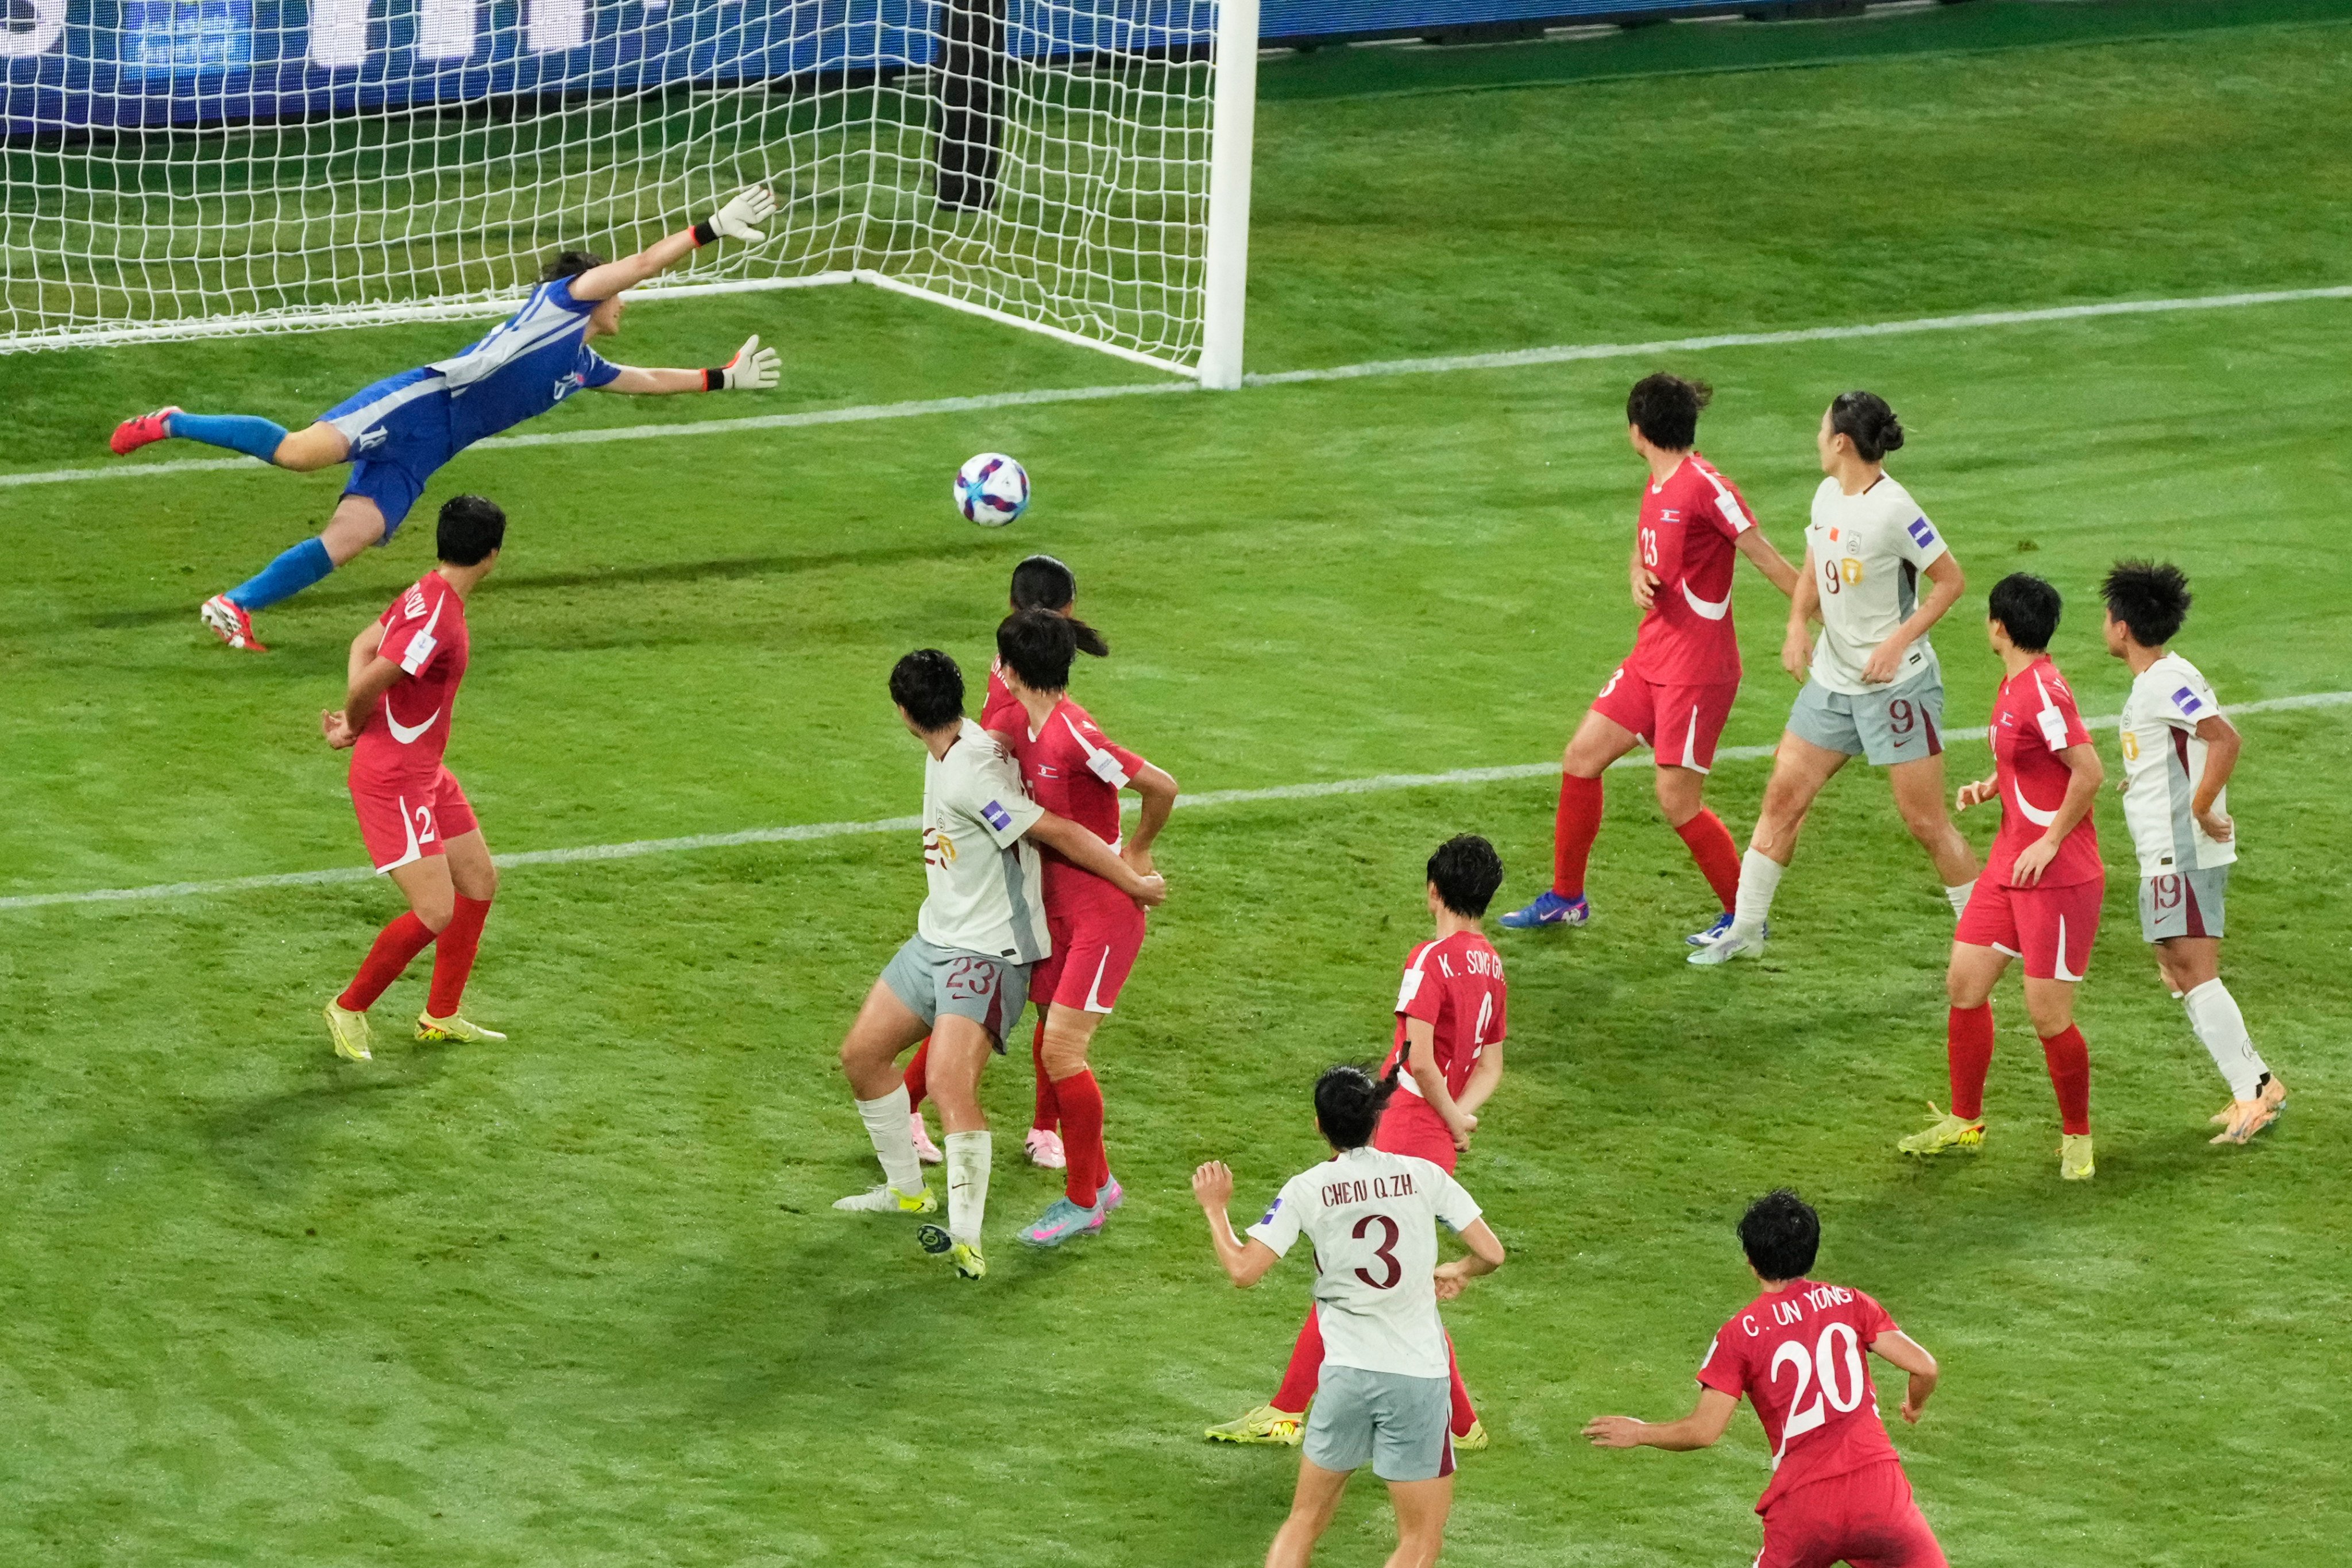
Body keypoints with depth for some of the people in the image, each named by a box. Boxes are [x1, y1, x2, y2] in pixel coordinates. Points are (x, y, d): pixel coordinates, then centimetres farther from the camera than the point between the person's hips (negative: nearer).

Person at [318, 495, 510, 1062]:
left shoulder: (428, 595, 5)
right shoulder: (437, 622, -27)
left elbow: (364, 645, 14)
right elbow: (365, 687, -28)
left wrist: (353, 720, -1)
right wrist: (356, 727, -5)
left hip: (427, 775, 10)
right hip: (393, 782, -10)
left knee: (480, 881, 16)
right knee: (436, 913, -10)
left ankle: (441, 1016, 28)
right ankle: (349, 1009, 9)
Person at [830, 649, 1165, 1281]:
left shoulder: (968, 776, -25)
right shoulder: (961, 741, 4)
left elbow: (1061, 832, -23)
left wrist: (1136, 884, -14)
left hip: (988, 950, -10)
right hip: (936, 937, 10)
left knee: (949, 1082, -24)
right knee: (861, 1054, 14)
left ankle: (967, 1241, -28)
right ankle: (908, 1191, 30)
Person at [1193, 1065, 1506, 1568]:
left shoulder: (1306, 1191, -4)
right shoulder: (1423, 1176, -2)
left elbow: (1243, 1270, -9)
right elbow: (1491, 1253, 0)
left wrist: (1215, 1208, 8)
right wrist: (1459, 1272, 23)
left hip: (1346, 1373, 1)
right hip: (1418, 1375, -1)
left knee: (1305, 1521, 15)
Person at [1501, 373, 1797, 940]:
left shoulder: (1704, 487, -19)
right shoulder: (1658, 487, 9)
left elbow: (1767, 558, -18)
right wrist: (1639, 576, -2)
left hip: (1696, 670, -9)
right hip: (1651, 658, 9)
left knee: (1678, 802, -7)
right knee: (1581, 759, 11)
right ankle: (1566, 898, 26)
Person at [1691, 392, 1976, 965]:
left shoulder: (1893, 509, -20)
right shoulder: (1829, 495, 4)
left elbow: (1951, 580, -14)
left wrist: (1897, 643, -20)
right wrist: (1799, 624, 1)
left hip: (1895, 682, -8)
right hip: (1832, 678, 8)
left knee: (1925, 822, -3)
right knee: (1783, 796, 8)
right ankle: (1745, 929, 18)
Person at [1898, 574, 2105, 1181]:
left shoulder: (2043, 691, -19)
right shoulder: (2012, 686, 10)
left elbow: (2089, 771, -23)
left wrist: (2051, 841, -18)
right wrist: (1987, 787, 6)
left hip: (2058, 875, -9)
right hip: (2009, 866, 9)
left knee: (2048, 1014, -5)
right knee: (1964, 983, 10)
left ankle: (2077, 1136, 13)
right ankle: (1965, 1121, 24)